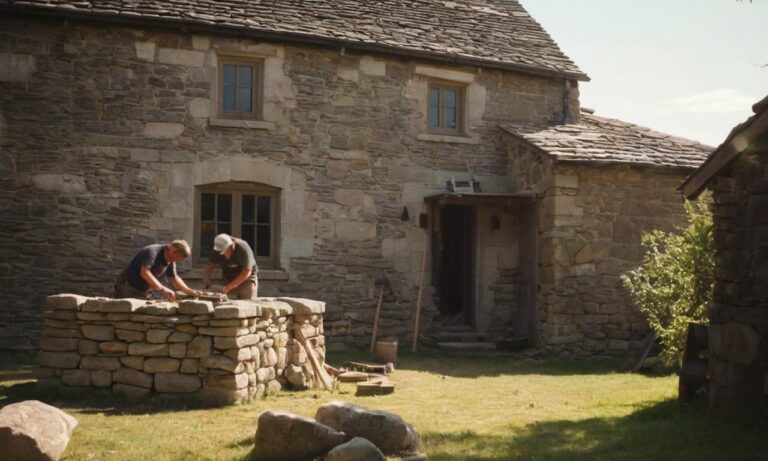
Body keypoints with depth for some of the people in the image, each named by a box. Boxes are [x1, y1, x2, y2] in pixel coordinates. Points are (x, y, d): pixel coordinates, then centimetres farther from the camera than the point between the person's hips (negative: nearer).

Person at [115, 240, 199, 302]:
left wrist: (189, 291, 3)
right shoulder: (152, 252, -26)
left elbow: (174, 278, 16)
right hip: (129, 288, -8)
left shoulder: (170, 261, 2)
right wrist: (163, 289, -49)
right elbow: (144, 272, -41)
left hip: (143, 292, 8)